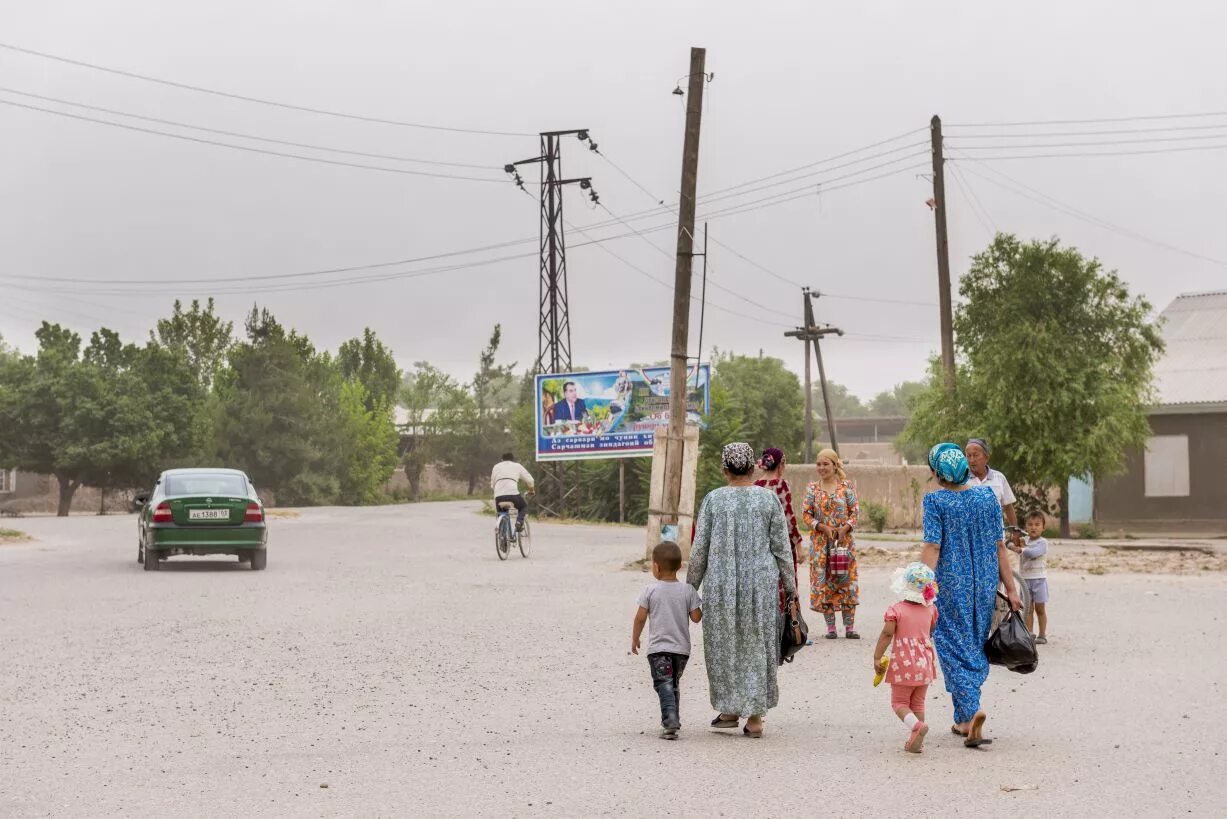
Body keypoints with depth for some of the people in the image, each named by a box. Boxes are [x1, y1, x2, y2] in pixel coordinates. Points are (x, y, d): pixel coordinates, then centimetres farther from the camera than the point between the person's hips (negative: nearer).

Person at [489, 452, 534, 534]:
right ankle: (519, 521, -2)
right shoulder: (517, 466, 20)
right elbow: (530, 480, 22)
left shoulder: (496, 466, 26)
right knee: (524, 507, 24)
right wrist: (531, 488, 43)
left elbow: (492, 484, 26)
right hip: (513, 493, -2)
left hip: (498, 496, 2)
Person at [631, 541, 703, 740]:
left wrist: (634, 639, 9)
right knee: (675, 684, 18)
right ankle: (673, 721, 21)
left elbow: (640, 618, -5)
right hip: (681, 647, 3)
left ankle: (670, 720, -27)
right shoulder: (687, 590, -1)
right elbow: (696, 617, -3)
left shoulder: (651, 590, -7)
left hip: (658, 647, -3)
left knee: (664, 684, -7)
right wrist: (701, 611, 20)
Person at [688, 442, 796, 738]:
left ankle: (729, 710, 19)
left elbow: (699, 549, 0)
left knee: (724, 644, 13)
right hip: (760, 582, 0)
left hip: (721, 583, 0)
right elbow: (781, 547, 0)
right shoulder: (769, 498, -1)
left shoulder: (713, 499, -2)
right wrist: (790, 586, 8)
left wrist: (691, 586, 9)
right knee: (757, 644, 8)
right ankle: (755, 717, 8)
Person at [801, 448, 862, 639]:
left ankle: (850, 626, 5)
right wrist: (823, 527, -13)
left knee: (847, 581, 0)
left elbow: (855, 511, 1)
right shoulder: (812, 489, 4)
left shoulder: (846, 486, 2)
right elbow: (806, 514, 0)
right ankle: (830, 626, 7)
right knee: (823, 582, 1)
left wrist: (844, 528, -15)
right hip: (820, 542, 1)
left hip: (844, 540, -1)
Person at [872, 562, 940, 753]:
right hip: (924, 664, 5)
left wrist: (877, 657, -10)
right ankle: (916, 741, 12)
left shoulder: (896, 610, -13)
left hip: (903, 665, -5)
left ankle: (916, 725, -23)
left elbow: (887, 634, -17)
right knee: (918, 703, 15)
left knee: (899, 703, 5)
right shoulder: (930, 610, 3)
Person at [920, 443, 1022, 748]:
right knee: (975, 649, 15)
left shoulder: (935, 501, -10)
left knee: (956, 650, 1)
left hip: (950, 586, -4)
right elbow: (999, 546, 4)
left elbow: (932, 547, -16)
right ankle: (964, 720, 21)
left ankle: (971, 711, -19)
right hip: (985, 585, 4)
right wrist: (1010, 587, 9)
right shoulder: (987, 496, 3)